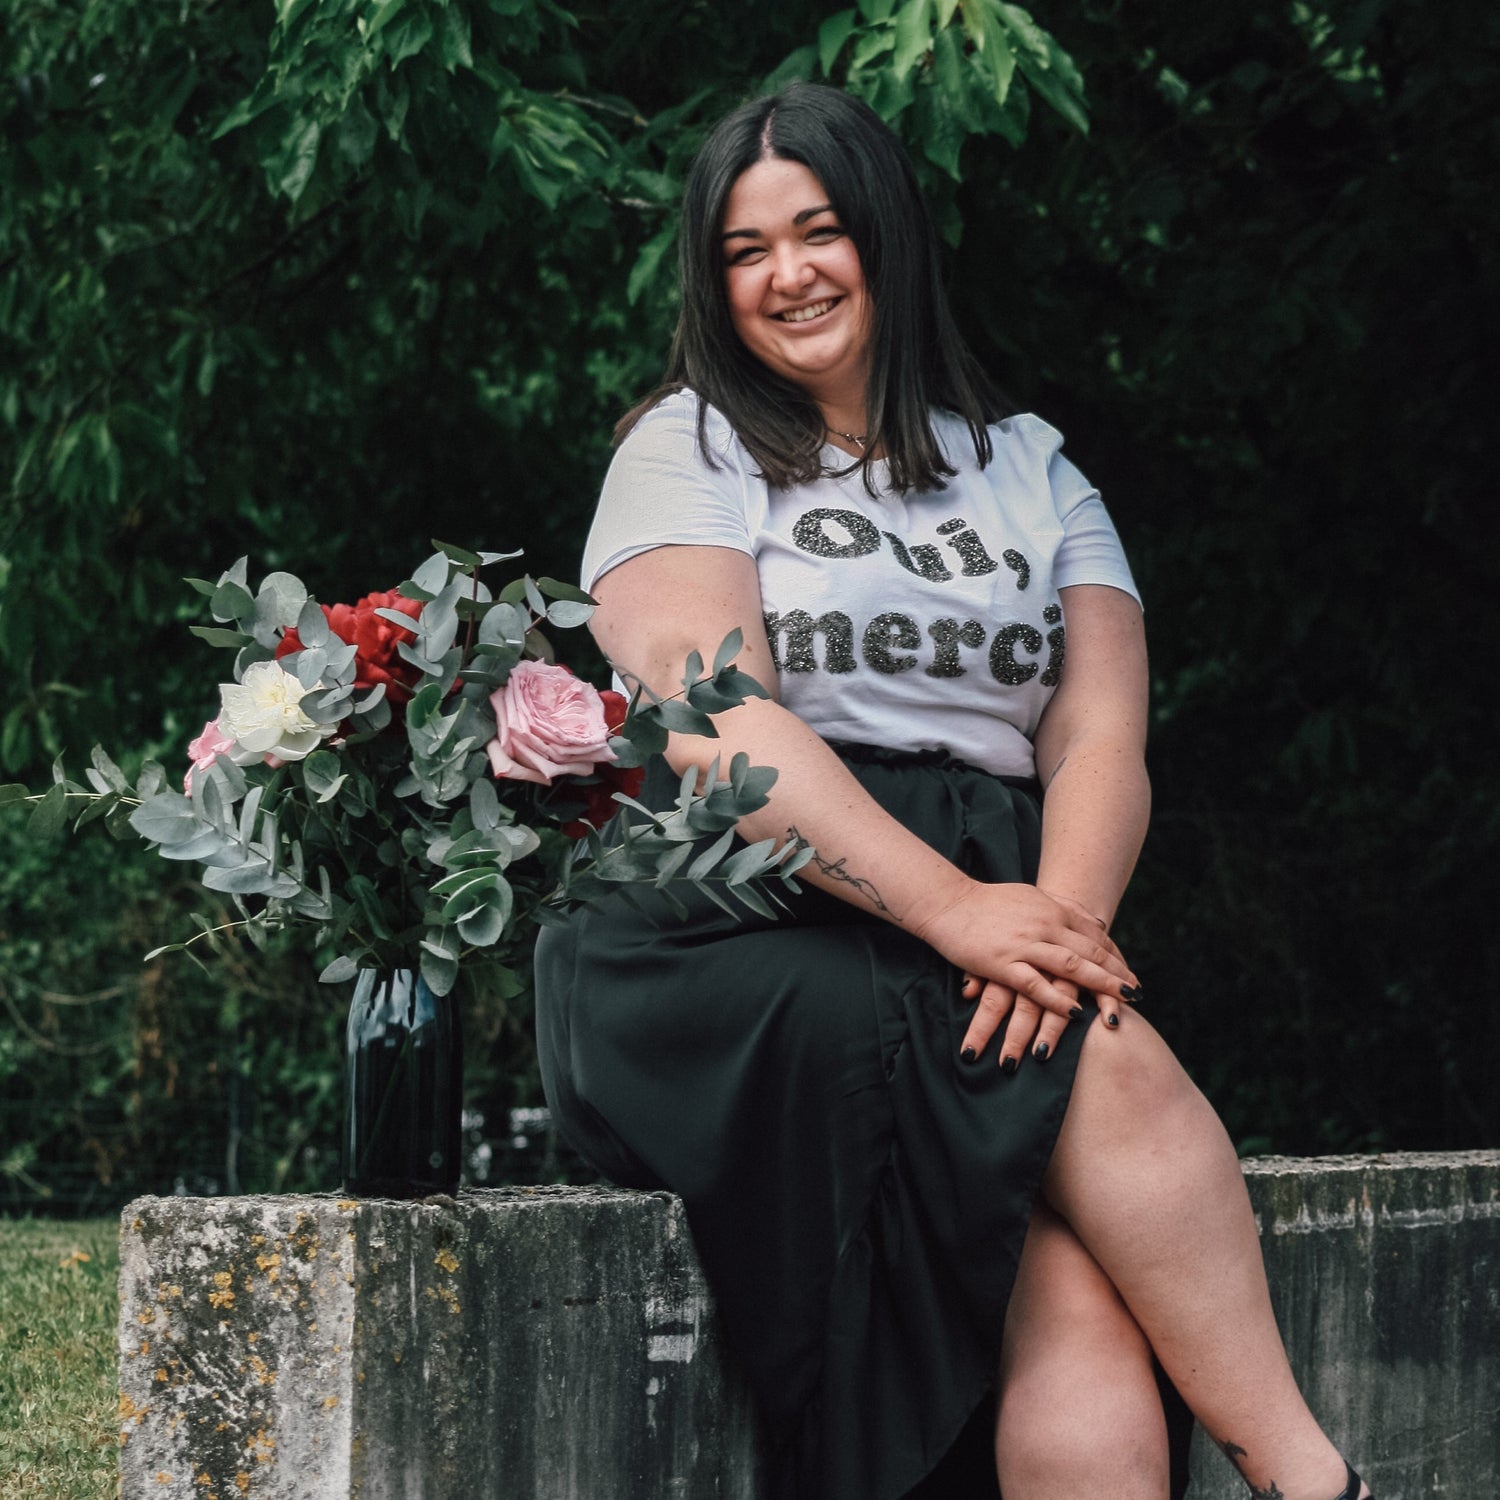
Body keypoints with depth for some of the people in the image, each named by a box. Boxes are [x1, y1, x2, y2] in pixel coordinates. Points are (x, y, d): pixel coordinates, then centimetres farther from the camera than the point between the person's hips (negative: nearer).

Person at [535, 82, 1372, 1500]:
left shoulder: (1029, 471, 22)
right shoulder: (689, 449, 11)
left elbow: (1102, 742, 9)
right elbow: (718, 727, -6)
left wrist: (1056, 922, -14)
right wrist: (953, 908, -19)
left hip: (996, 922, 4)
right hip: (750, 939, -3)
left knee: (1084, 1331, -27)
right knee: (1112, 1067, -31)